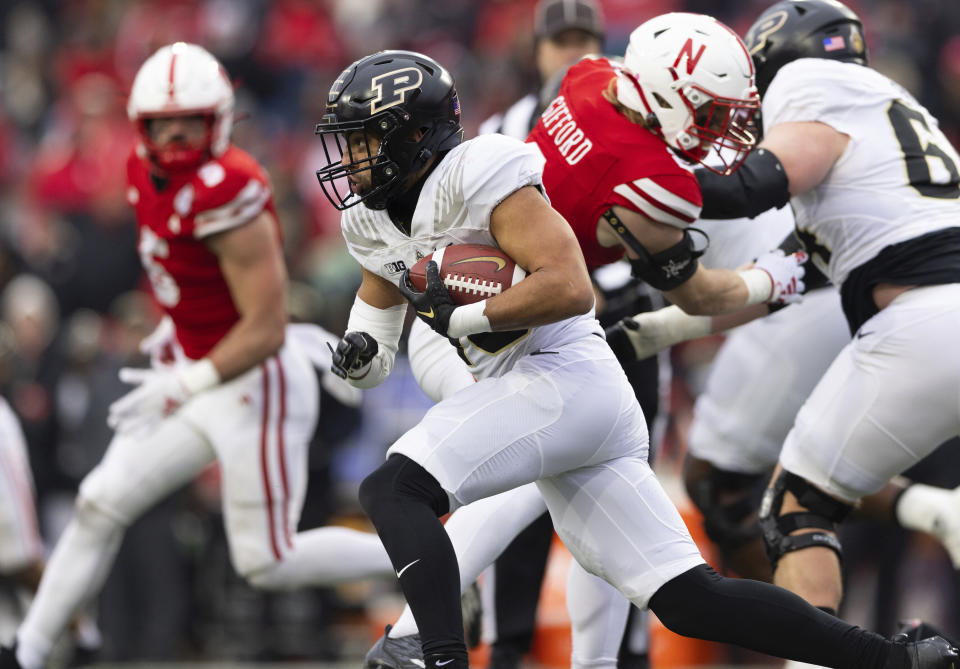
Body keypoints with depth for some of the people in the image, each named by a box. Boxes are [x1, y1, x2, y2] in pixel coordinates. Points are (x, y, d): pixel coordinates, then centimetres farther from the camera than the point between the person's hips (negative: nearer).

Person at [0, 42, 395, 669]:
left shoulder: (226, 194, -27)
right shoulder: (148, 171, 0)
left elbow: (266, 332, -25)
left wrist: (185, 385, -23)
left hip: (257, 385, -9)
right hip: (203, 374, 9)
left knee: (268, 564, 0)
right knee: (101, 506, 8)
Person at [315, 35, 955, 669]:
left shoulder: (479, 174, -13)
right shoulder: (373, 222, 14)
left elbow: (568, 287, -23)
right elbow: (374, 364, 21)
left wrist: (461, 316, -17)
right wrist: (360, 353, -1)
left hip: (564, 376, -9)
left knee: (393, 490, -20)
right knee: (688, 599, 4)